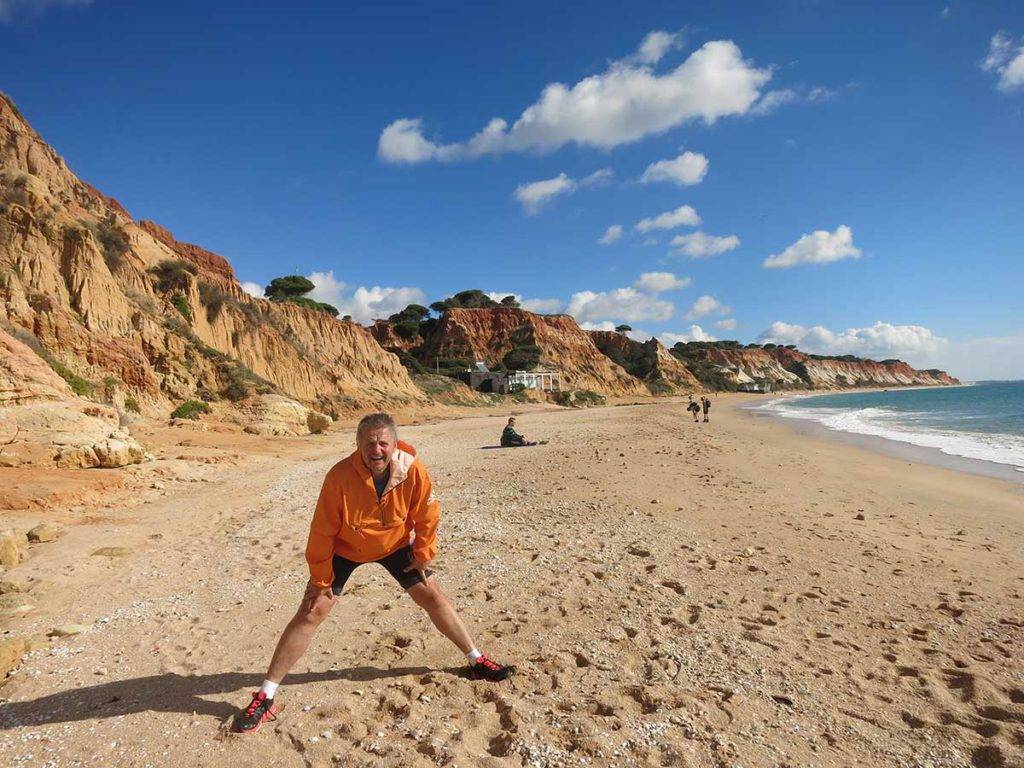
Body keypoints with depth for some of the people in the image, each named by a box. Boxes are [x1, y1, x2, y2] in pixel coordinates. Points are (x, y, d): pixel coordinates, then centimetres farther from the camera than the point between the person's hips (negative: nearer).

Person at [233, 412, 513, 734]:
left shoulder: (413, 471, -28)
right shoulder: (340, 476, -34)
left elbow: (427, 516, -11)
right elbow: (323, 530, -22)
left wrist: (423, 556, -4)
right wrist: (320, 578, -15)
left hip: (395, 545, 2)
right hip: (345, 549, -2)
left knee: (433, 596, 3)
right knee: (311, 612, -7)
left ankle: (478, 660, 22)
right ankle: (265, 696, 8)